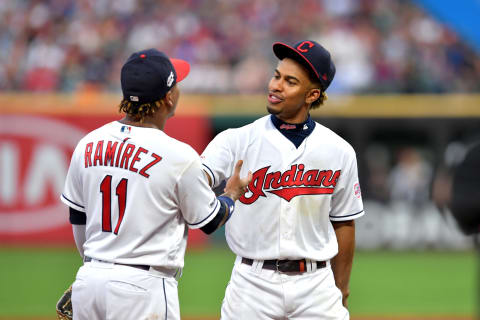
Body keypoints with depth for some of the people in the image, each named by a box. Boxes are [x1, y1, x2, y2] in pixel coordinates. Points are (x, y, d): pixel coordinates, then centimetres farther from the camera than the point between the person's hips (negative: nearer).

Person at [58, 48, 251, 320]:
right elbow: (210, 221, 2)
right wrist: (233, 193, 23)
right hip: (143, 287, -6)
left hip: (90, 278, 6)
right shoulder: (179, 156, -11)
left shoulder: (88, 145, 5)